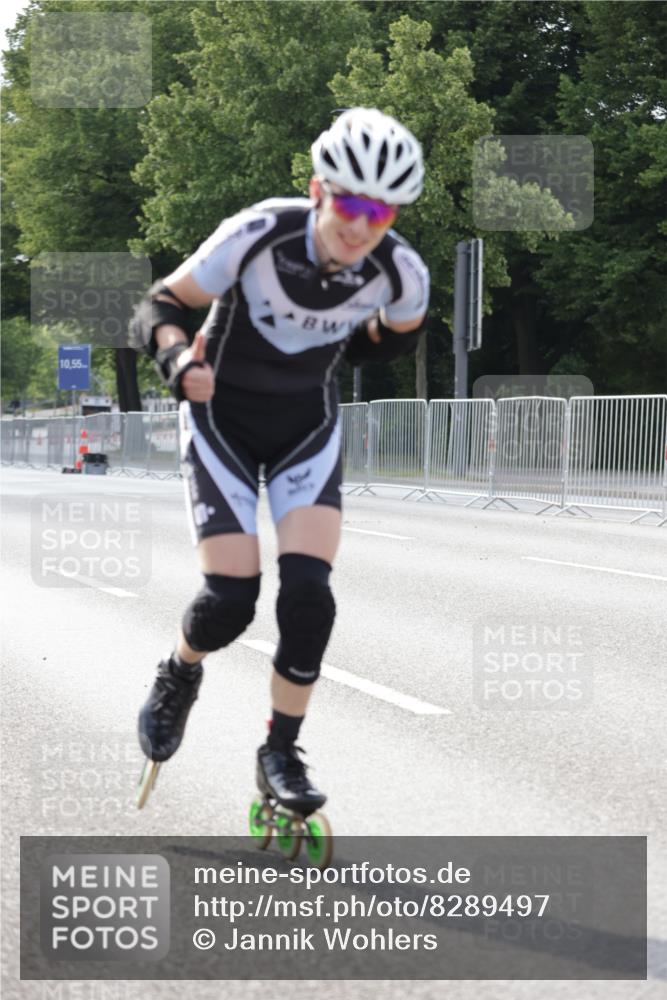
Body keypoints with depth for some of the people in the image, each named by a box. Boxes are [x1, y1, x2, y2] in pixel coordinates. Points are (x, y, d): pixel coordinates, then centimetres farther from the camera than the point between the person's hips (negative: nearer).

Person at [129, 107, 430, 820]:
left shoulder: (401, 273, -19)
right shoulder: (258, 234, -28)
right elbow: (158, 308, -20)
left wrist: (331, 351, 0)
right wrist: (179, 360, -38)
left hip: (307, 425, 2)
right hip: (221, 415, -2)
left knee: (308, 593, -15)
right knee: (230, 598, -12)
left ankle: (281, 756, 3)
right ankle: (179, 676, 23)